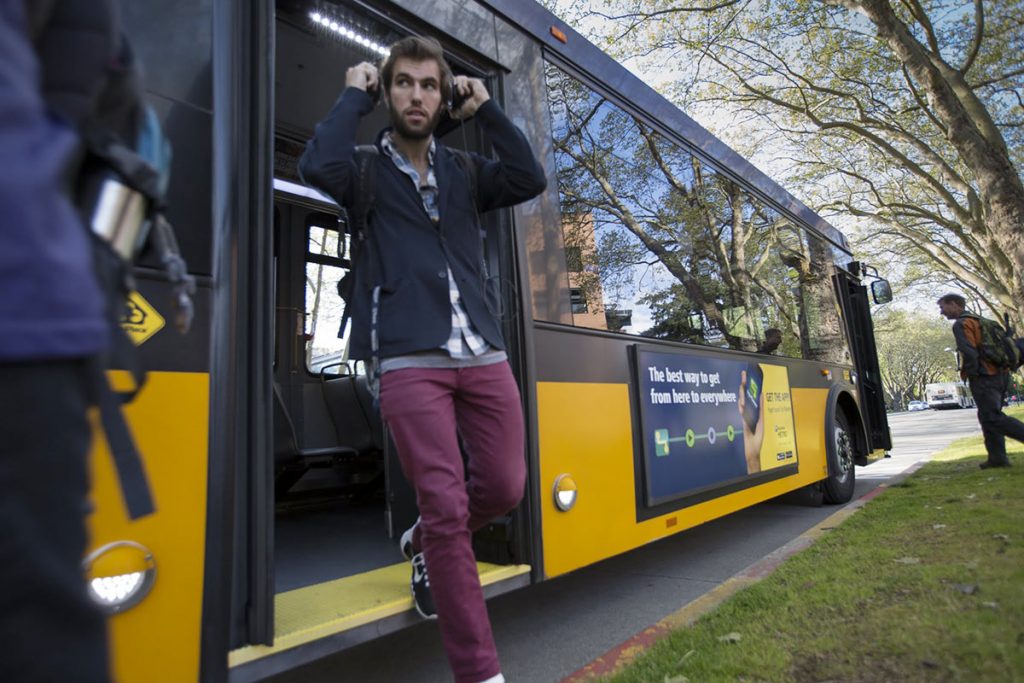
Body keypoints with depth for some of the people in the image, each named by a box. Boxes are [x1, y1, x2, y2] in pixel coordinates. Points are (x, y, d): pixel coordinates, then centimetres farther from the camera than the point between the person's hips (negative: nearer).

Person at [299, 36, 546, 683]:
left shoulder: (464, 170, 18)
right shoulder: (369, 169, 9)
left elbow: (530, 179, 1)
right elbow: (319, 167, -13)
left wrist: (487, 109, 5)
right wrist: (354, 95, 1)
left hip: (484, 355, 4)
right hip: (411, 361, -4)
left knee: (504, 486, 5)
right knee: (445, 505, -7)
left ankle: (425, 543, 37)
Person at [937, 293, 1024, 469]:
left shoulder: (961, 324, -9)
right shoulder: (979, 321, 20)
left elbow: (969, 352, -21)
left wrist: (970, 372, -9)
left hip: (984, 377, -10)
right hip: (1001, 375, 10)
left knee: (993, 417, -11)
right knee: (988, 416, 12)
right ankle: (997, 457, 12)